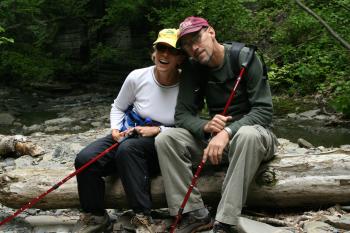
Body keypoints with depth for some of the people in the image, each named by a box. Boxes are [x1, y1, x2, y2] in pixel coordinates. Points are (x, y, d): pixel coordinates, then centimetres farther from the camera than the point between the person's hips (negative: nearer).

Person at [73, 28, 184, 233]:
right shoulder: (137, 77, -7)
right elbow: (118, 107, 10)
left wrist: (158, 130, -18)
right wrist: (115, 129, -8)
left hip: (162, 145, -3)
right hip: (128, 136, 4)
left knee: (127, 149, -38)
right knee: (85, 159, -22)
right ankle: (94, 217, 0)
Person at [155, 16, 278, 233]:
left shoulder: (244, 57, -14)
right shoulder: (192, 68, -1)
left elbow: (264, 111, -19)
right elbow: (182, 115, -6)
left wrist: (227, 132, -34)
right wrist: (206, 126, -28)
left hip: (253, 133, -4)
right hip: (216, 134, 5)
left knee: (247, 135, -40)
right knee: (165, 139, -16)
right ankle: (195, 213, -16)